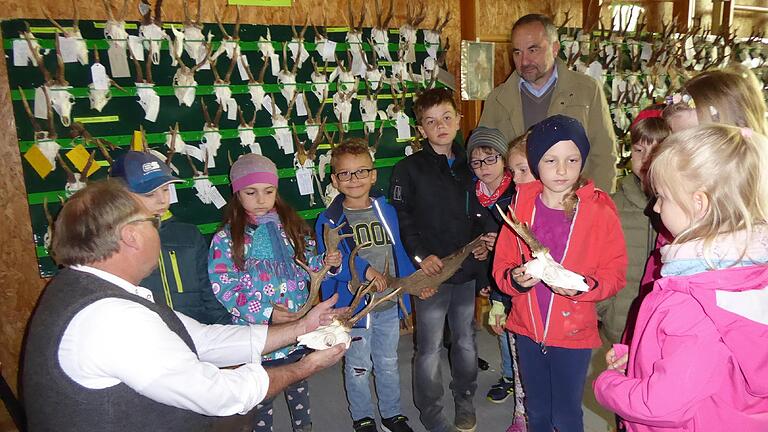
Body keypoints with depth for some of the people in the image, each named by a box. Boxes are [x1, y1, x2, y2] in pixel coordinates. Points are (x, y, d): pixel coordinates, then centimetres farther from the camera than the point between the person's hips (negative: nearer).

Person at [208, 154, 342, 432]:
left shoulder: (291, 226, 1)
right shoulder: (226, 238, -10)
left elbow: (307, 263, 11)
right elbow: (224, 289, -13)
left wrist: (326, 262, -11)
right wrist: (265, 314, -22)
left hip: (297, 326, 3)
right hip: (256, 331, -3)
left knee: (298, 384, 23)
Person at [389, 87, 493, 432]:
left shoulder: (468, 166, 7)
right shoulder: (408, 170, -7)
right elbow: (400, 219, -9)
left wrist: (483, 240, -1)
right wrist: (420, 256, -17)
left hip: (466, 268, 5)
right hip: (430, 271, -4)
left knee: (466, 340, 18)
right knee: (429, 348, 5)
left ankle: (465, 400, 39)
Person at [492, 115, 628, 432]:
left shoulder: (600, 210, -11)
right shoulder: (521, 203, -4)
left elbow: (614, 274, -9)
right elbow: (501, 265, -2)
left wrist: (581, 286, -27)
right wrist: (515, 278, -22)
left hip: (574, 332, -2)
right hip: (527, 328, 3)